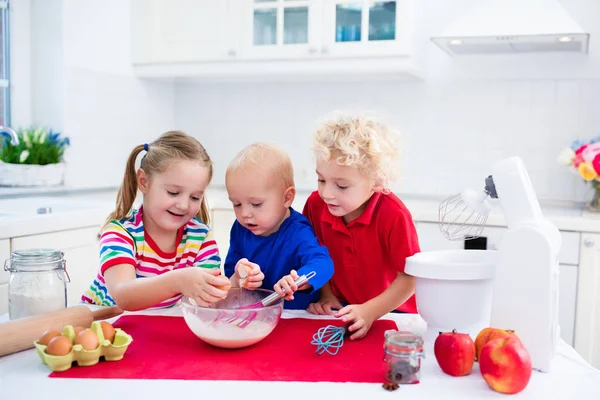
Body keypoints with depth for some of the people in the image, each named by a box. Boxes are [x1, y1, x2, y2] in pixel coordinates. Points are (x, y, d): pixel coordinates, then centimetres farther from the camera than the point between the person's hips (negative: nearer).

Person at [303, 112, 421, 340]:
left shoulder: (394, 216, -25)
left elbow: (409, 277, -19)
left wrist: (369, 312, -24)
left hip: (392, 311, -3)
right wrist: (326, 295, 0)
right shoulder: (316, 204, -10)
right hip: (342, 310, 3)